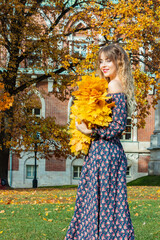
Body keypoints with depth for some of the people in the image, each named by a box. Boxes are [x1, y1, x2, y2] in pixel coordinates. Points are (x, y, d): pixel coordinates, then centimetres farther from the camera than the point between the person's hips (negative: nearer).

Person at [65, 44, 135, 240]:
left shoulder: (114, 87, -14)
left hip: (105, 151, -10)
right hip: (107, 150, 10)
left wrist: (90, 131, -15)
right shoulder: (111, 86, 16)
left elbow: (118, 125, -21)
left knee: (102, 200, -3)